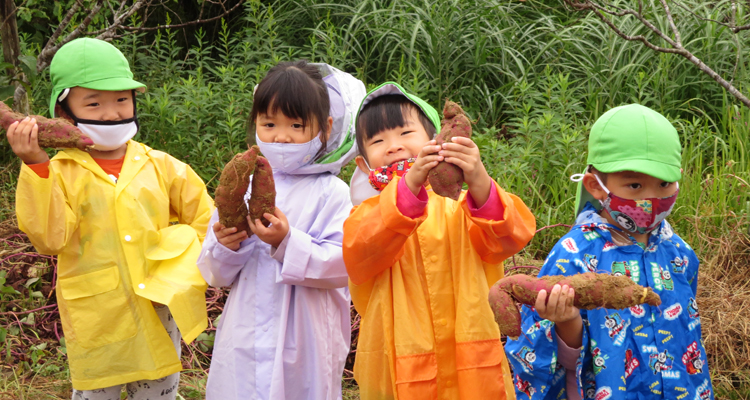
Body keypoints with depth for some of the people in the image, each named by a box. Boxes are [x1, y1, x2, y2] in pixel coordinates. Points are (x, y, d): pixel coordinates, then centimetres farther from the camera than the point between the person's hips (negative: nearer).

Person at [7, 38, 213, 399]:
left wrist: (184, 268, -7)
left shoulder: (159, 166, 2)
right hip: (98, 323, -2)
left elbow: (204, 218, 9)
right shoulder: (60, 174, -6)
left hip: (159, 311, 2)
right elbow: (49, 239, -21)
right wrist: (34, 166, -26)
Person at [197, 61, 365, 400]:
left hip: (304, 346, -3)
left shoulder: (331, 192, -4)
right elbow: (214, 274, 8)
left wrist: (288, 243, -24)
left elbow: (344, 264, -15)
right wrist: (225, 248, -12)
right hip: (245, 343, 3)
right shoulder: (242, 187, 6)